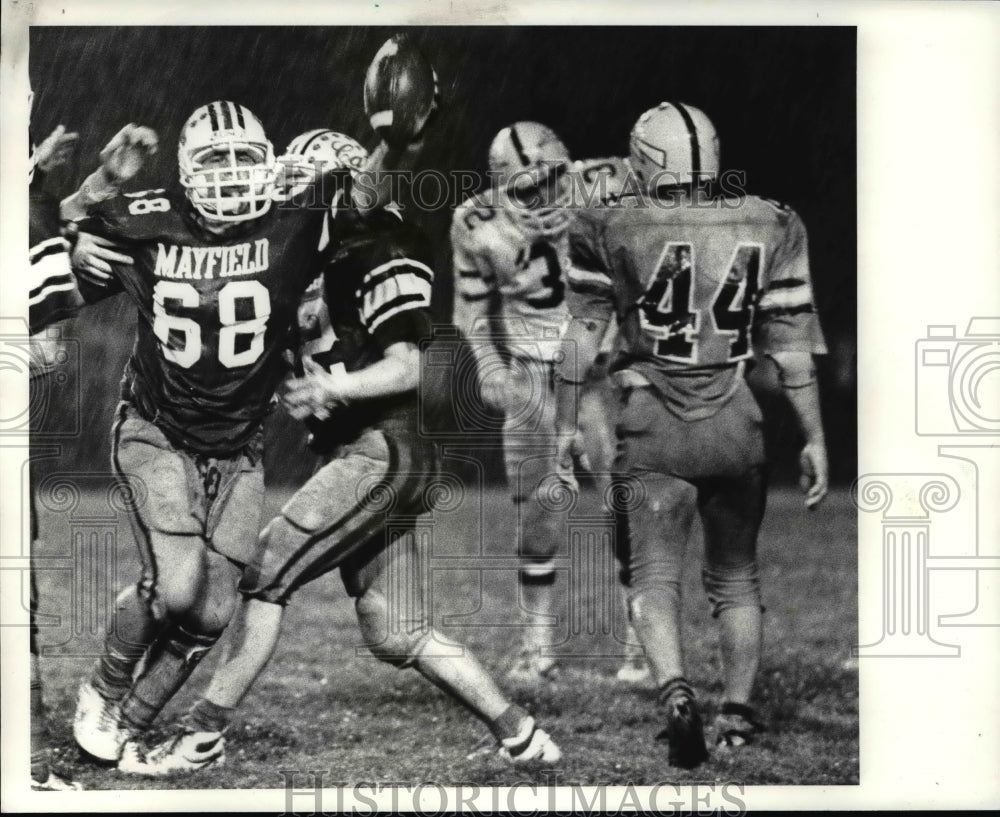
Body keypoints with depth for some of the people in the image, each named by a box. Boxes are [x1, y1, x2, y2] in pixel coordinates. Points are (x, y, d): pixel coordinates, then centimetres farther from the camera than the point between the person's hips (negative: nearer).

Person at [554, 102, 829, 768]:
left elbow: (581, 335, 0)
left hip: (652, 426, -2)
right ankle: (738, 712, 17)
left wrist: (566, 424, 10)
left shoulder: (612, 229, -4)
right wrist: (814, 438, 10)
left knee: (654, 574, 0)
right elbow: (793, 346, 3)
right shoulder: (769, 228, 2)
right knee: (737, 578, 17)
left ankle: (676, 690, -23)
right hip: (736, 423, 2)